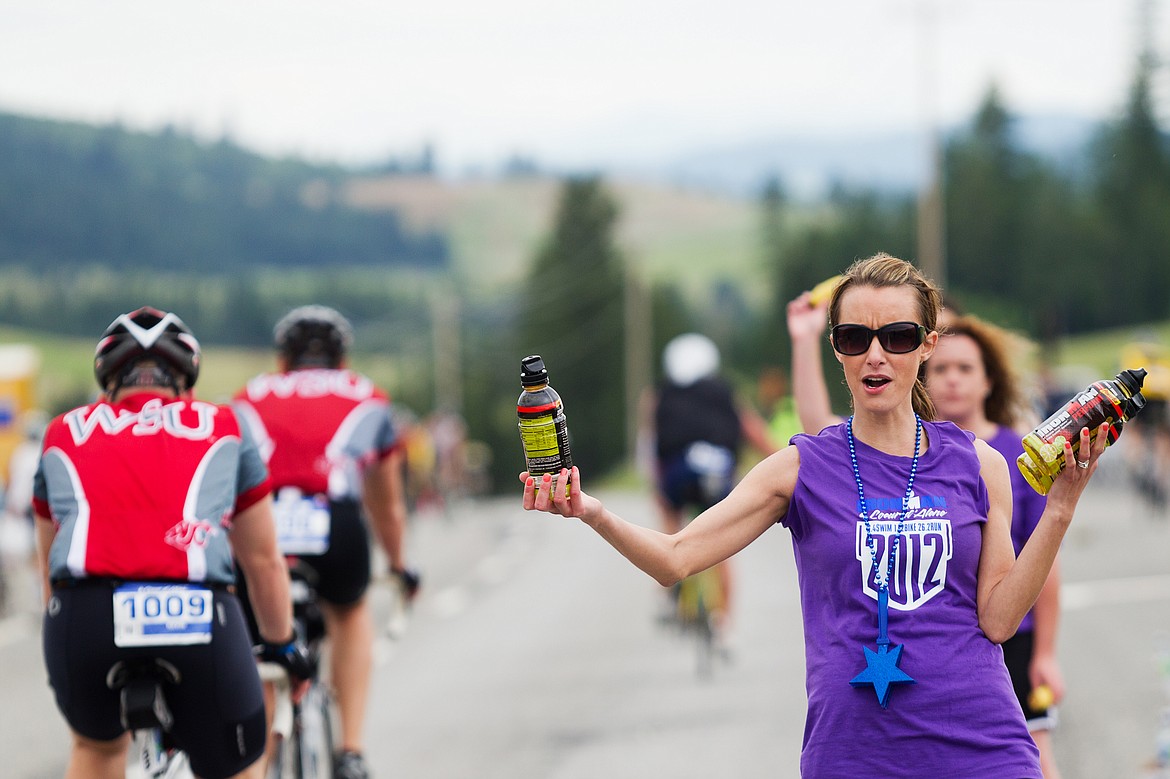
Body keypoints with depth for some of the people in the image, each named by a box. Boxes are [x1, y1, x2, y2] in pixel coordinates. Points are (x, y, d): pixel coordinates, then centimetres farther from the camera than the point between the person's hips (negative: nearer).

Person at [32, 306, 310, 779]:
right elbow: (264, 562, 29)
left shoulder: (64, 435, 25)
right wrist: (281, 646, 44)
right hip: (197, 616, -1)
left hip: (85, 617, 2)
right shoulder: (222, 430, 23)